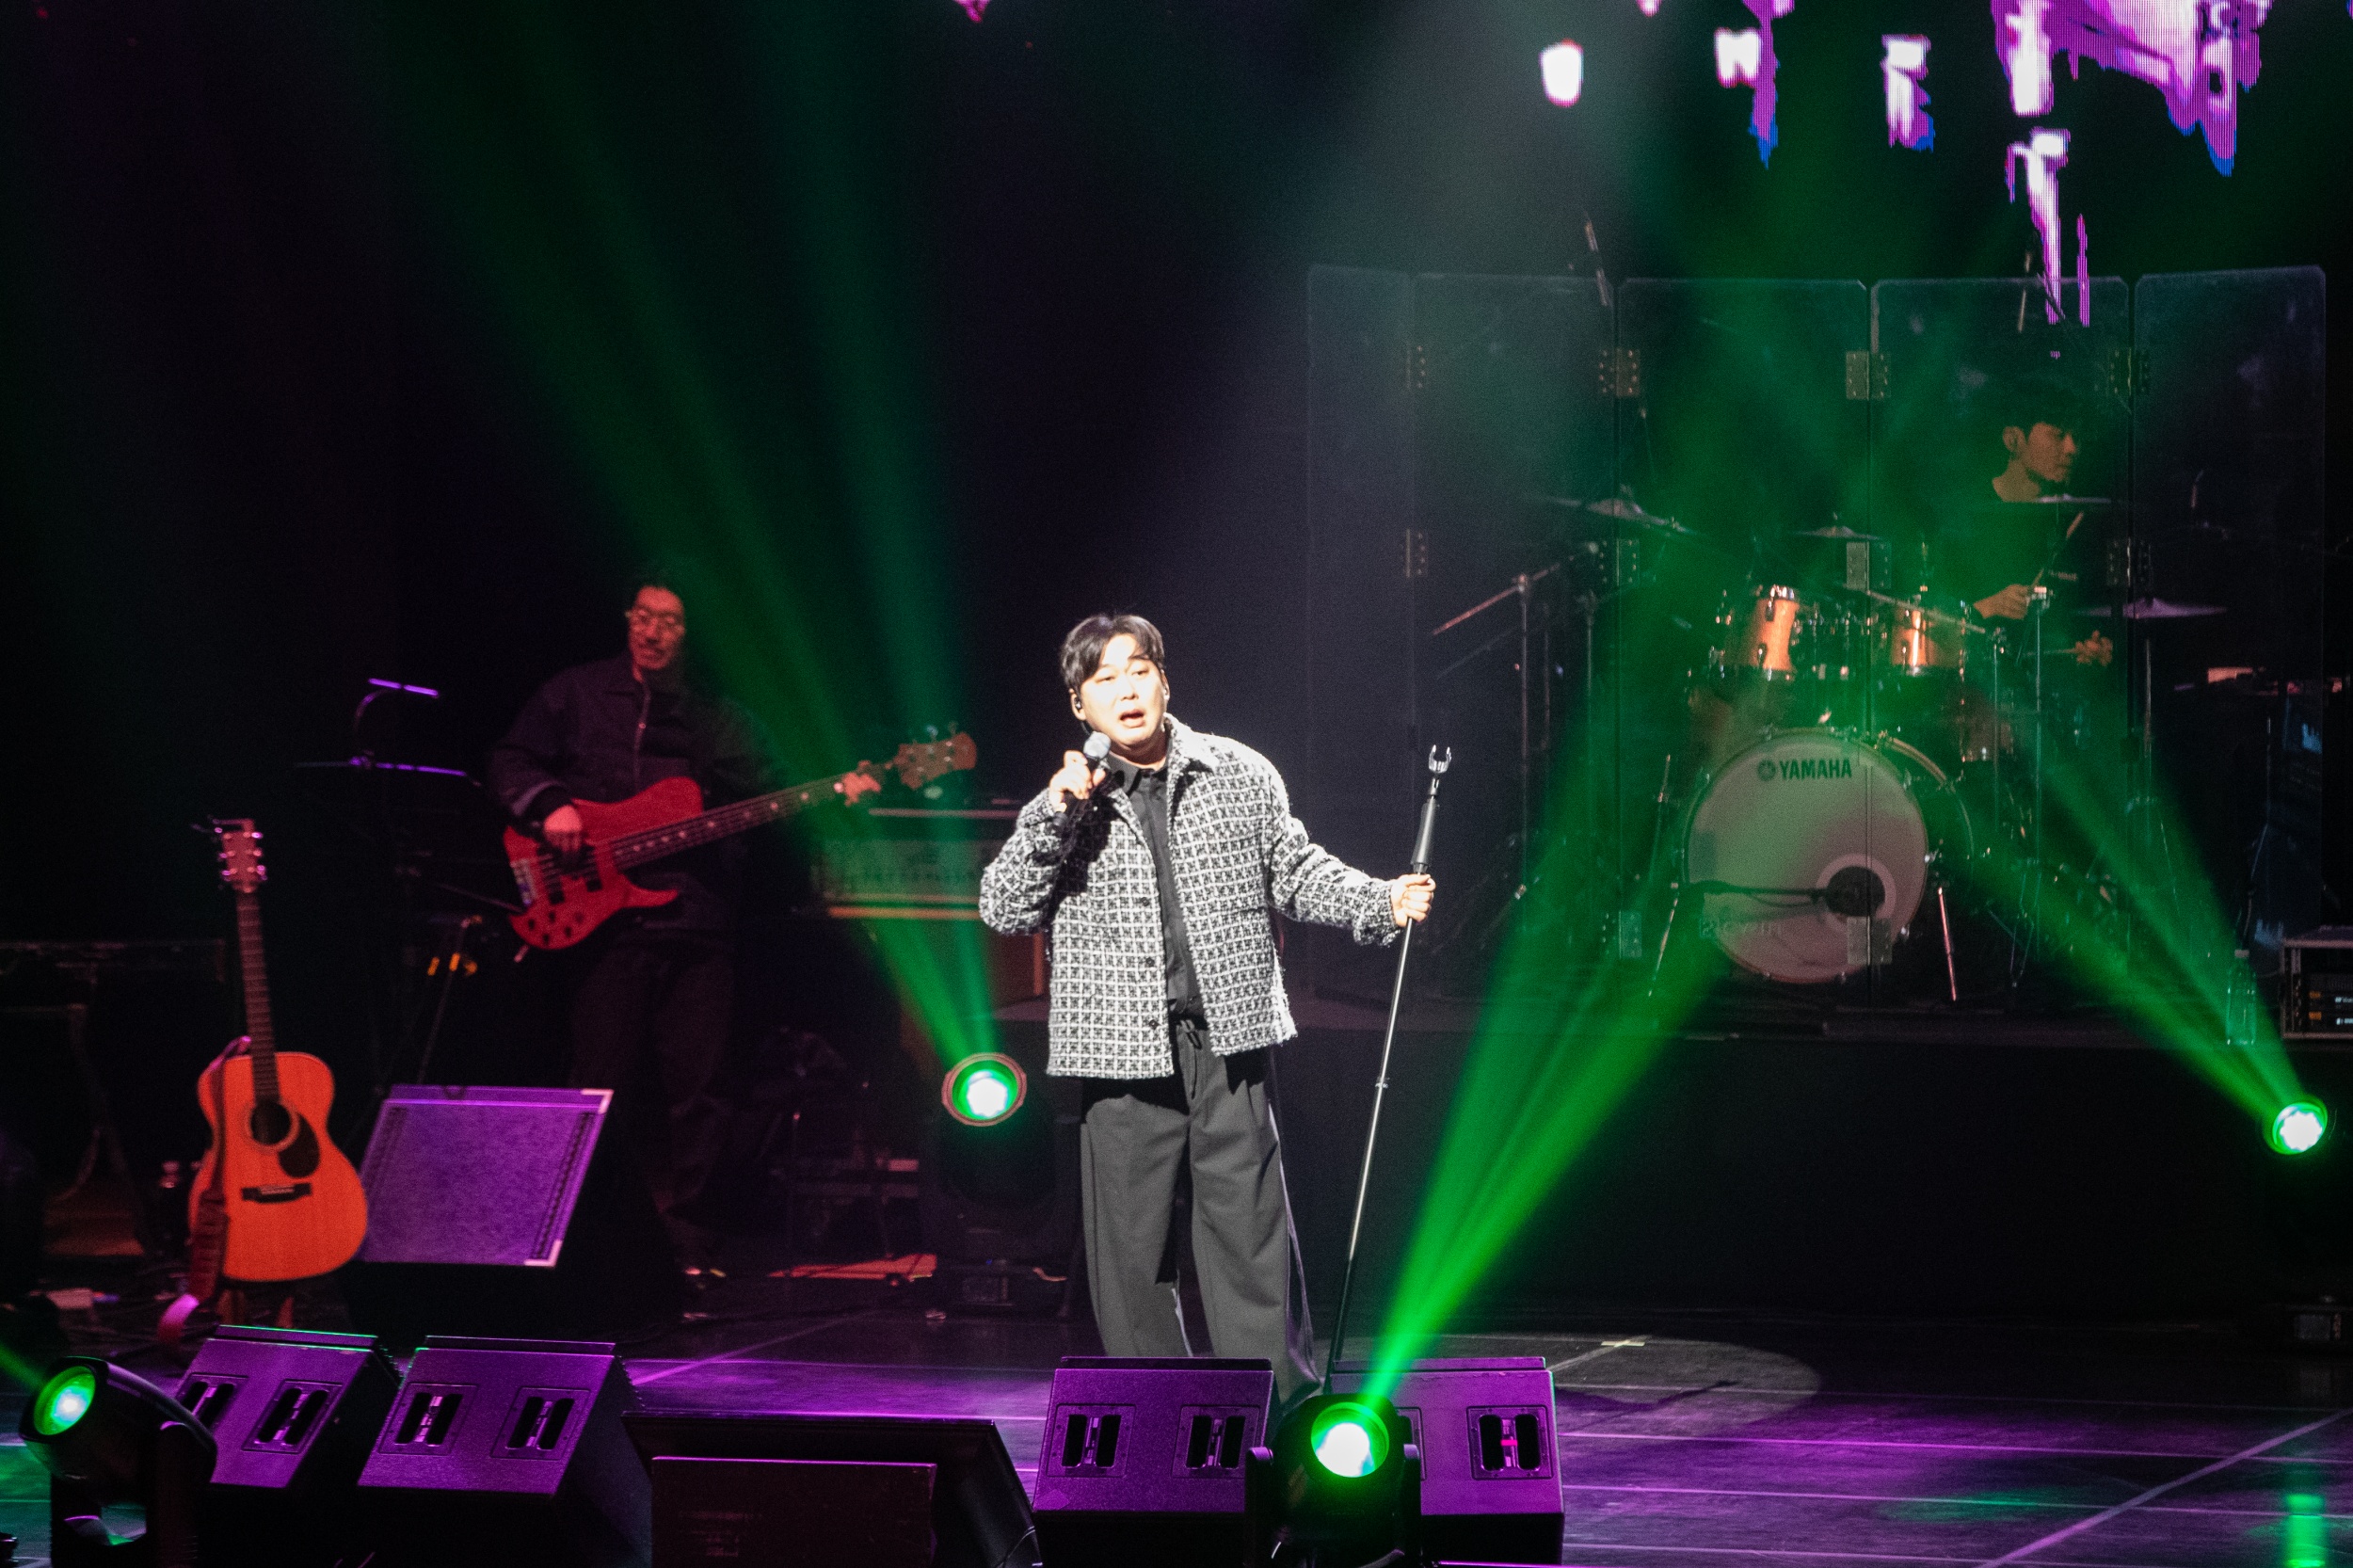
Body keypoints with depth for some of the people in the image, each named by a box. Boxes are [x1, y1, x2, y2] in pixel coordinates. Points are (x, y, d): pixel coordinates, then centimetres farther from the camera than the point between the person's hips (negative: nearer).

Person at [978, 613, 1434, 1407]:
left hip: (1226, 1044, 0)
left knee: (1252, 1235, -2)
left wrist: (1382, 902, -1)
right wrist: (1058, 815, -12)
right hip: (1123, 1052, 0)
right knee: (1130, 1251, 4)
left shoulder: (1240, 775, 8)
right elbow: (1003, 910, -2)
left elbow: (1295, 871, 14)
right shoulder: (1064, 807, 6)